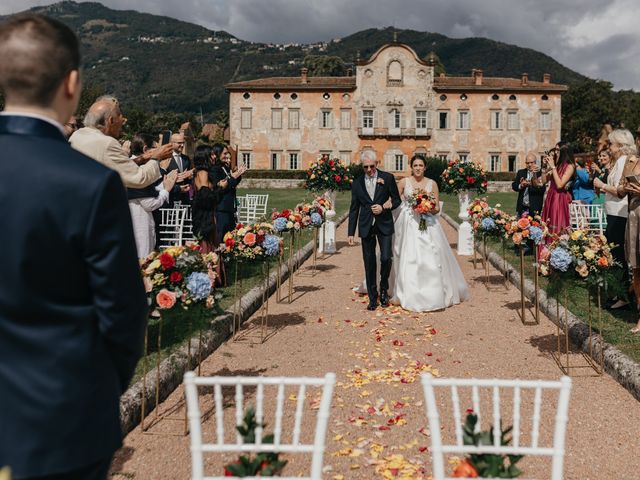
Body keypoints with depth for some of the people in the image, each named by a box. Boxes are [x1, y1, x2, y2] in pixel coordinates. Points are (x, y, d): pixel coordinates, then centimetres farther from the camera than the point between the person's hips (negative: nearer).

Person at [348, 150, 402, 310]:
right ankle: (373, 298, 15)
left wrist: (384, 208, -13)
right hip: (366, 227, 2)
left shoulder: (387, 178, 0)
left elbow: (397, 200, 6)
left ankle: (384, 288, 17)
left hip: (384, 225, -2)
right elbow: (354, 209, 9)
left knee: (386, 258, -10)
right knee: (369, 263, 5)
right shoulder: (357, 183, 6)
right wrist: (351, 233, 6)